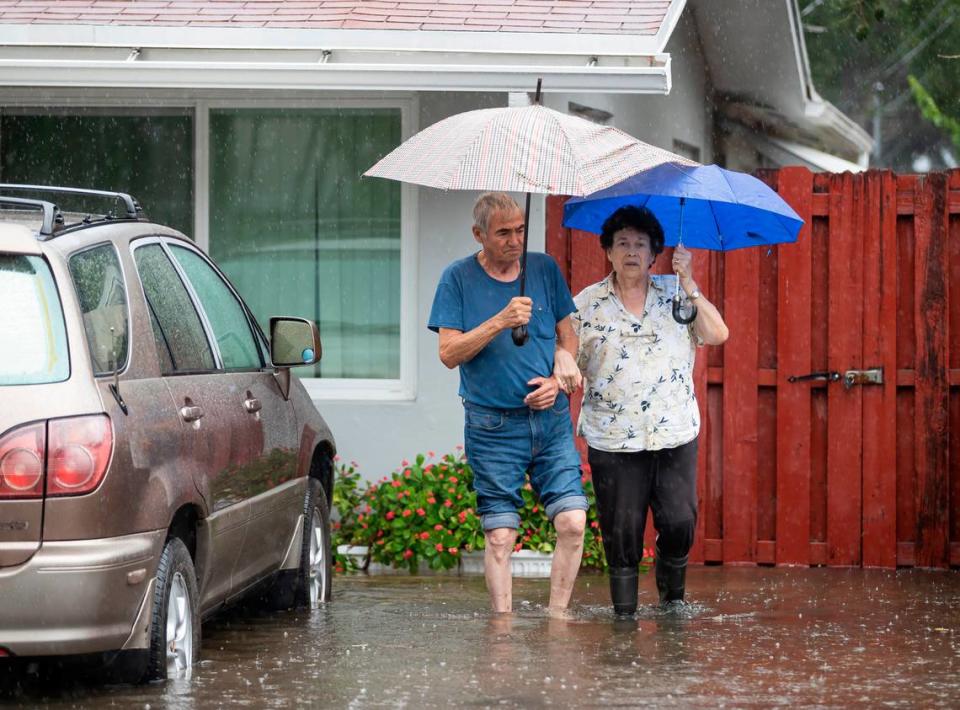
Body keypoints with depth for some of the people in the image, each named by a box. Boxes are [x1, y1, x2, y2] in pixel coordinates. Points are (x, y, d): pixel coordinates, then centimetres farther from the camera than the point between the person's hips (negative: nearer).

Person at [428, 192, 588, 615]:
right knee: (500, 536, -3)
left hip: (551, 419, 2)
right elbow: (449, 353, -8)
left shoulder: (545, 269, 8)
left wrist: (557, 380, -2)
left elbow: (567, 336, 16)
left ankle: (556, 616, 0)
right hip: (493, 425, -2)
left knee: (572, 521, -10)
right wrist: (500, 322, -20)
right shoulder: (458, 278, -1)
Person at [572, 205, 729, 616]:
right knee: (621, 532, 0)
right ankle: (625, 613, 11)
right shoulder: (587, 303, 6)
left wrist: (688, 282, -10)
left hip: (675, 433, 0)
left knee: (679, 523, -7)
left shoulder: (675, 295, 7)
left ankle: (672, 596, 17)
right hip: (612, 439, 0)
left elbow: (717, 335, -5)